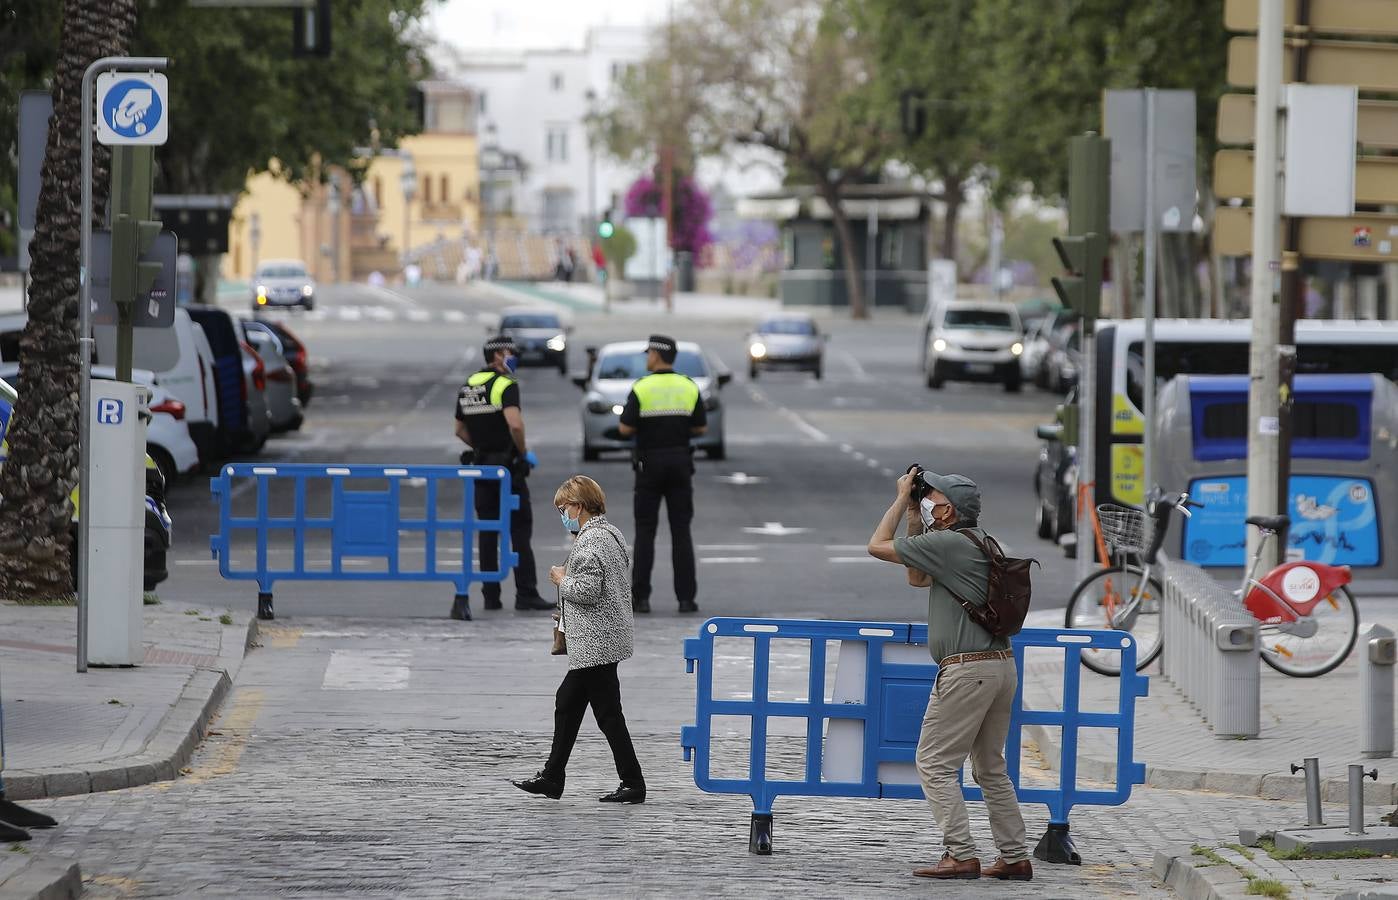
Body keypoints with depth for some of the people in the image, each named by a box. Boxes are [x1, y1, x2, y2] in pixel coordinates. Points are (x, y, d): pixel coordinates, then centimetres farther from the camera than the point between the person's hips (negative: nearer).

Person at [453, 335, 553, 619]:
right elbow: (515, 424, -26)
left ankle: (491, 595, 7)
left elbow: (460, 430, 17)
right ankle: (526, 594, -3)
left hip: (481, 466, 6)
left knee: (488, 532, 9)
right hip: (507, 466, -6)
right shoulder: (506, 385, -13)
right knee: (520, 530, -1)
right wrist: (525, 452, -12)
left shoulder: (467, 387, 11)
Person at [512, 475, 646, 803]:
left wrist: (562, 579, -7)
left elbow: (587, 590, -26)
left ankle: (633, 784, 0)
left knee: (608, 713, -5)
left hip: (596, 641, -11)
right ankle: (552, 778, 22)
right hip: (599, 640, 11)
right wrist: (568, 613, 21)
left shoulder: (590, 540, -18)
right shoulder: (610, 533, 14)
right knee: (567, 703, 16)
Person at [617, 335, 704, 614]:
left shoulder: (641, 389, -9)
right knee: (681, 531, 4)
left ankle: (640, 596, 0)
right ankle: (686, 597, -1)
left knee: (645, 531, 4)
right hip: (680, 462, 2)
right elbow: (700, 427, 4)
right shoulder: (689, 388, 1)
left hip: (649, 463, -2)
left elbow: (625, 429, -10)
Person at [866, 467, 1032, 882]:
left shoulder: (946, 543, -12)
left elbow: (877, 546, -3)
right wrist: (913, 518, 24)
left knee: (935, 763, -5)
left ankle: (961, 856, -11)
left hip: (966, 669, -9)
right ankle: (1014, 857, 14)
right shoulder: (979, 540, 16)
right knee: (990, 767, 15)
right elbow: (916, 579, 28)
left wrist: (901, 499, 7)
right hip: (1002, 664, 9)